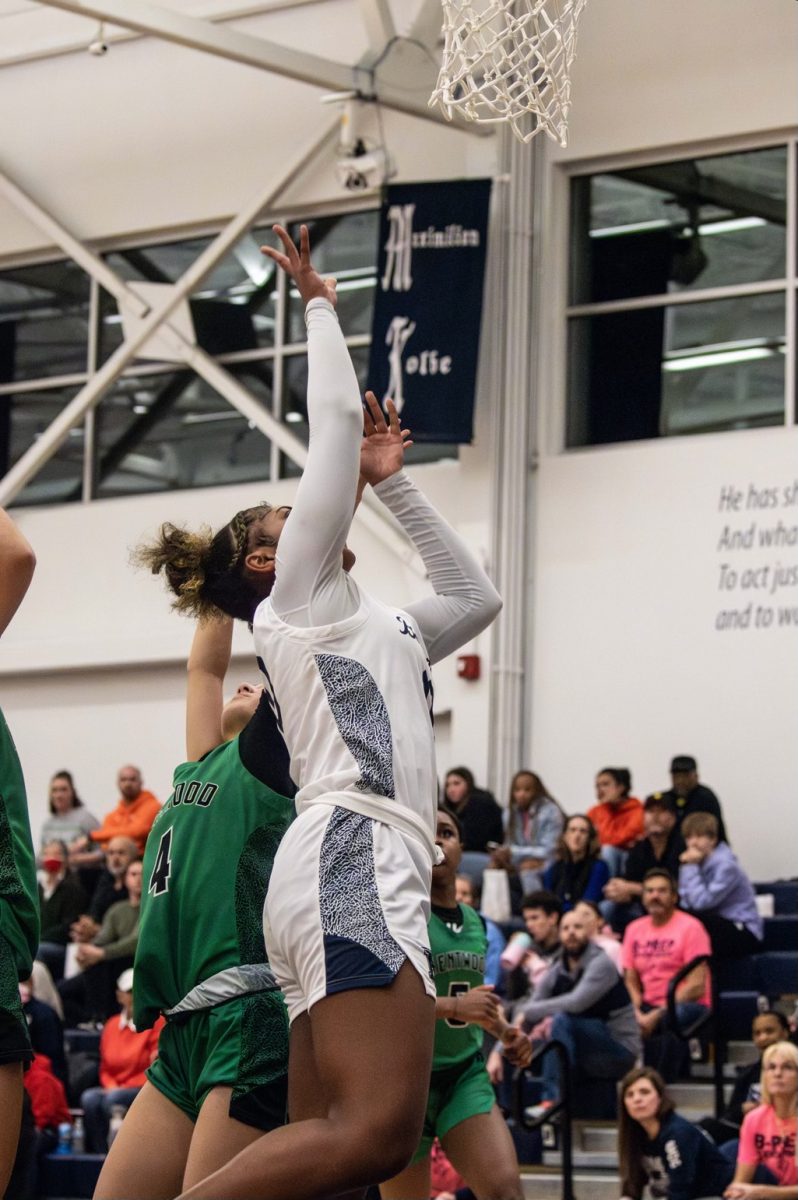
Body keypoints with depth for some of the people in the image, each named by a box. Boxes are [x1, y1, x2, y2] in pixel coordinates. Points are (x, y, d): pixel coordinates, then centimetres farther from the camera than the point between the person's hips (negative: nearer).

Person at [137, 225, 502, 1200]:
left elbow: (473, 598, 43)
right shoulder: (297, 598, 11)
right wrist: (319, 306, 23)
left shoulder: (372, 631, 33)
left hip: (351, 875, 10)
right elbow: (336, 420, 10)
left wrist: (392, 483, 41)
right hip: (351, 858, -10)